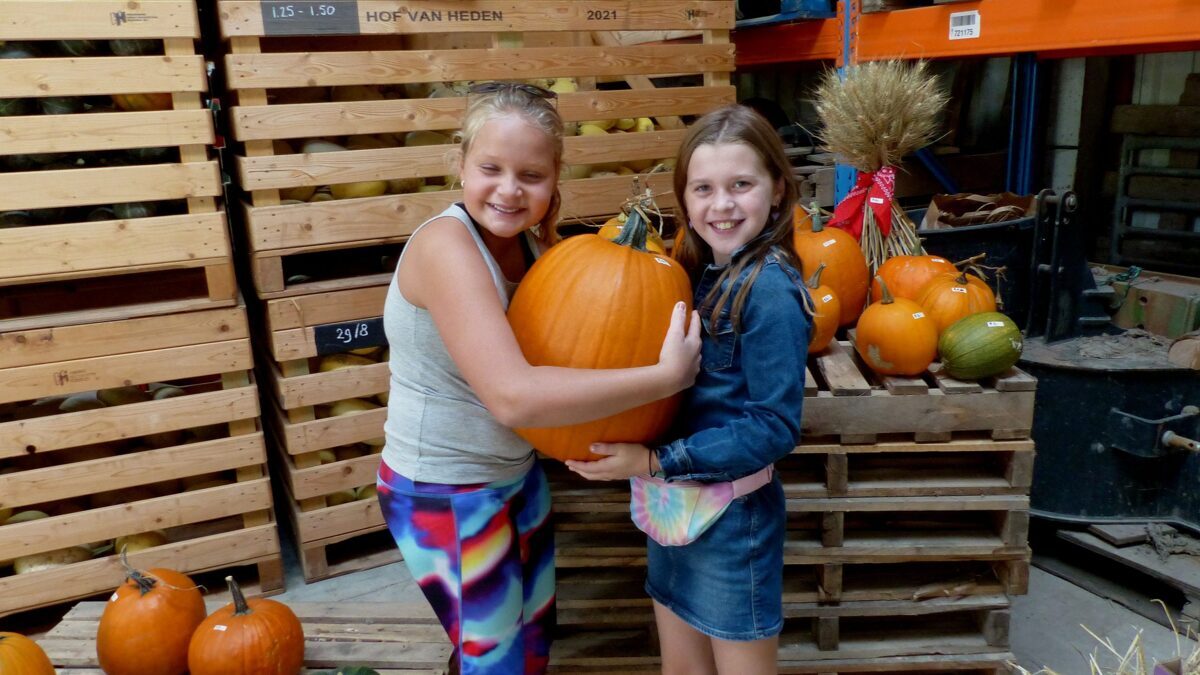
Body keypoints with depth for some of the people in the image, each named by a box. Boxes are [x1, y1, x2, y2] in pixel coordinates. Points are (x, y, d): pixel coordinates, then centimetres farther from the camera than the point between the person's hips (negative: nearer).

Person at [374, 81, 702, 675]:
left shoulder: (530, 241, -2)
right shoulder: (446, 244, -28)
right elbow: (513, 396, -38)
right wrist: (665, 376, -35)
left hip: (517, 473, 8)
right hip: (444, 497, -7)